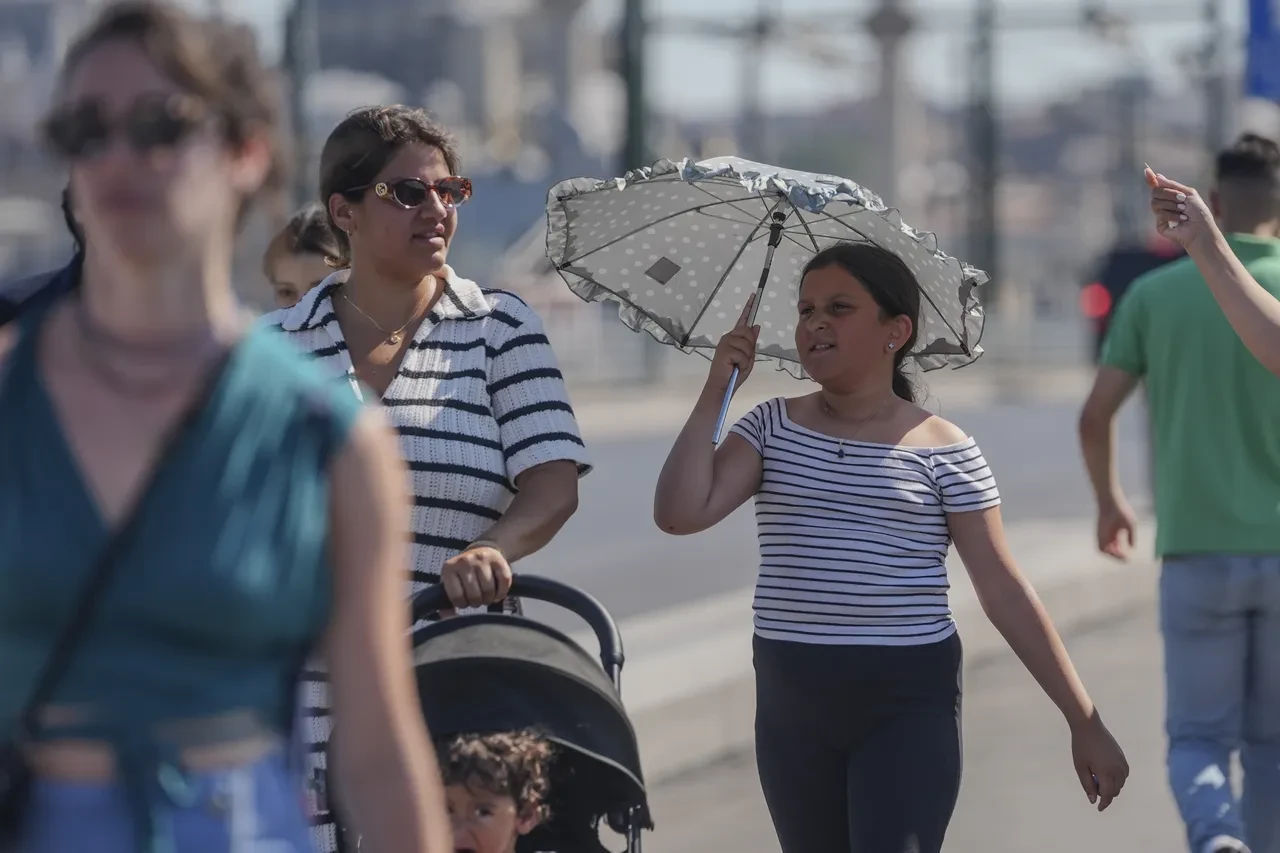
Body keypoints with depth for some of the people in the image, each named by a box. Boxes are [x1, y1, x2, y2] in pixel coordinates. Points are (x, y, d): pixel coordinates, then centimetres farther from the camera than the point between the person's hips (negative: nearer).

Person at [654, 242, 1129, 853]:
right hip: (791, 703, 4)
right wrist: (715, 390, -7)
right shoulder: (773, 428, 6)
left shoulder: (942, 449, -3)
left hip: (909, 704, -4)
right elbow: (681, 514, -7)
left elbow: (1005, 594, -3)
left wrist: (1084, 722, -5)